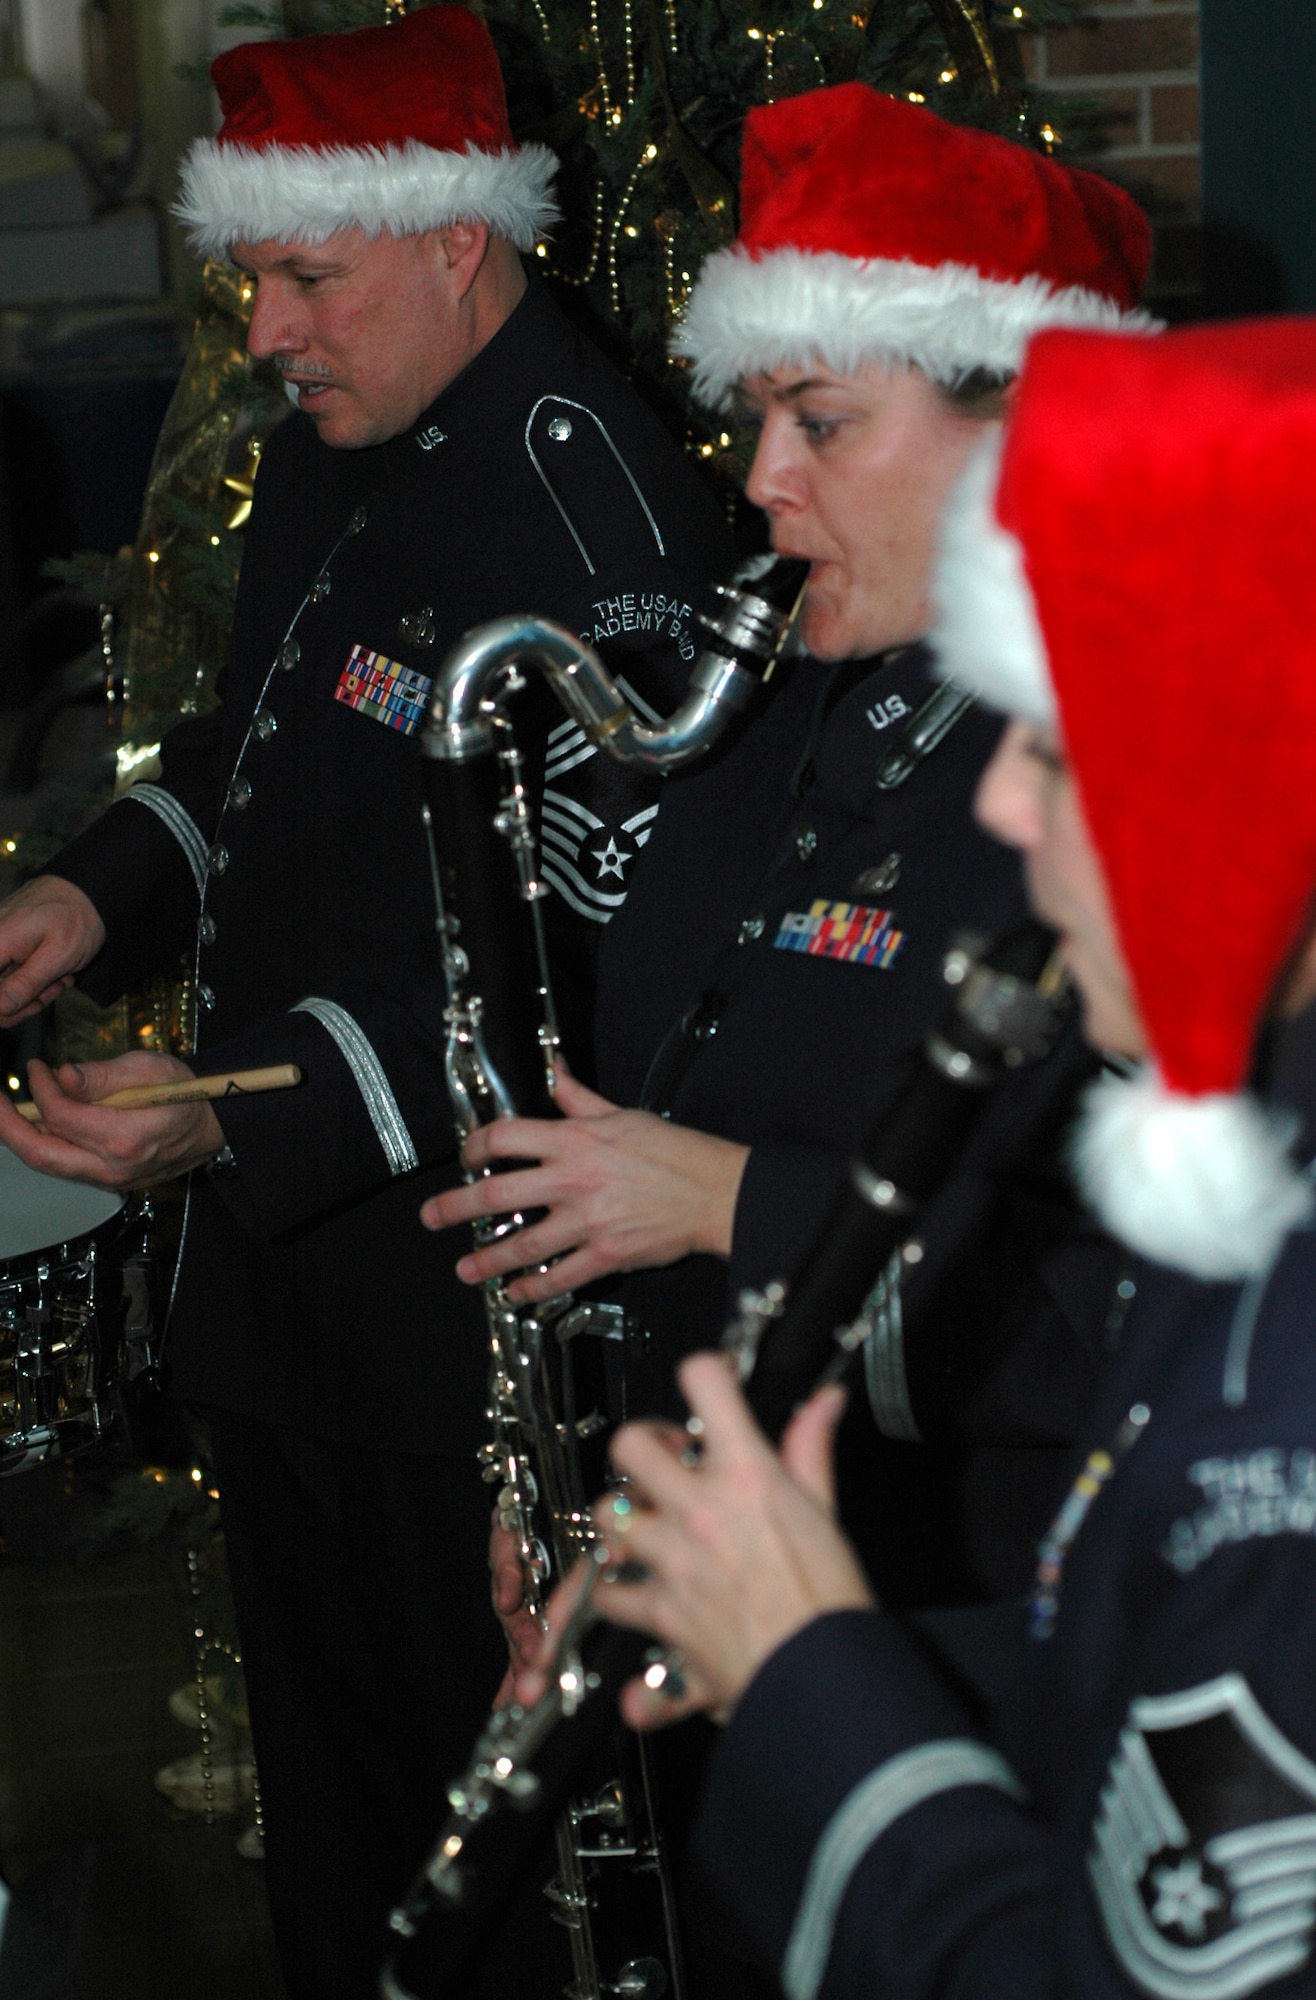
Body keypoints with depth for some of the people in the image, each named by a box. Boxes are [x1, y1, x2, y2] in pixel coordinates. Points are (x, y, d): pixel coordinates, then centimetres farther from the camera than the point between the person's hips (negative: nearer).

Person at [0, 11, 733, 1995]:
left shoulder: (595, 514, -22)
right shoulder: (335, 452, 8)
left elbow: (594, 959, -27)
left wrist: (246, 1118, -31)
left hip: (481, 1324, -9)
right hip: (287, 1265, 9)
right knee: (324, 1775, 21)